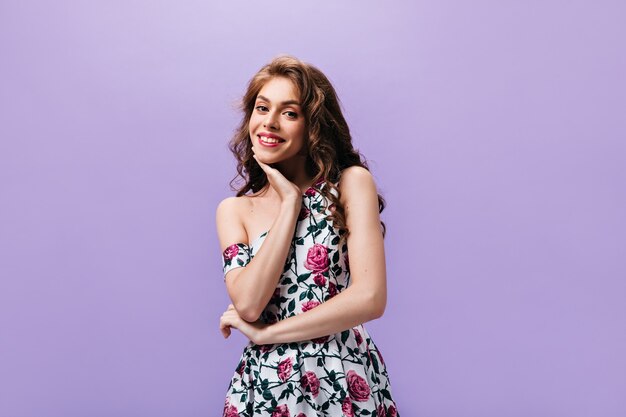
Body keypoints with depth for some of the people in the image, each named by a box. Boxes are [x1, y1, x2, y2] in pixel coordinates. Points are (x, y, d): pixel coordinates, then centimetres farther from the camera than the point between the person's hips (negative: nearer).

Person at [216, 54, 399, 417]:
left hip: (346, 384, -2)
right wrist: (290, 202, -12)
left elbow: (370, 298, -16)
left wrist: (263, 332, -10)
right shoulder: (234, 211, 3)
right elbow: (248, 304, -12)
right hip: (265, 385, 3)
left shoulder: (351, 183, -6)